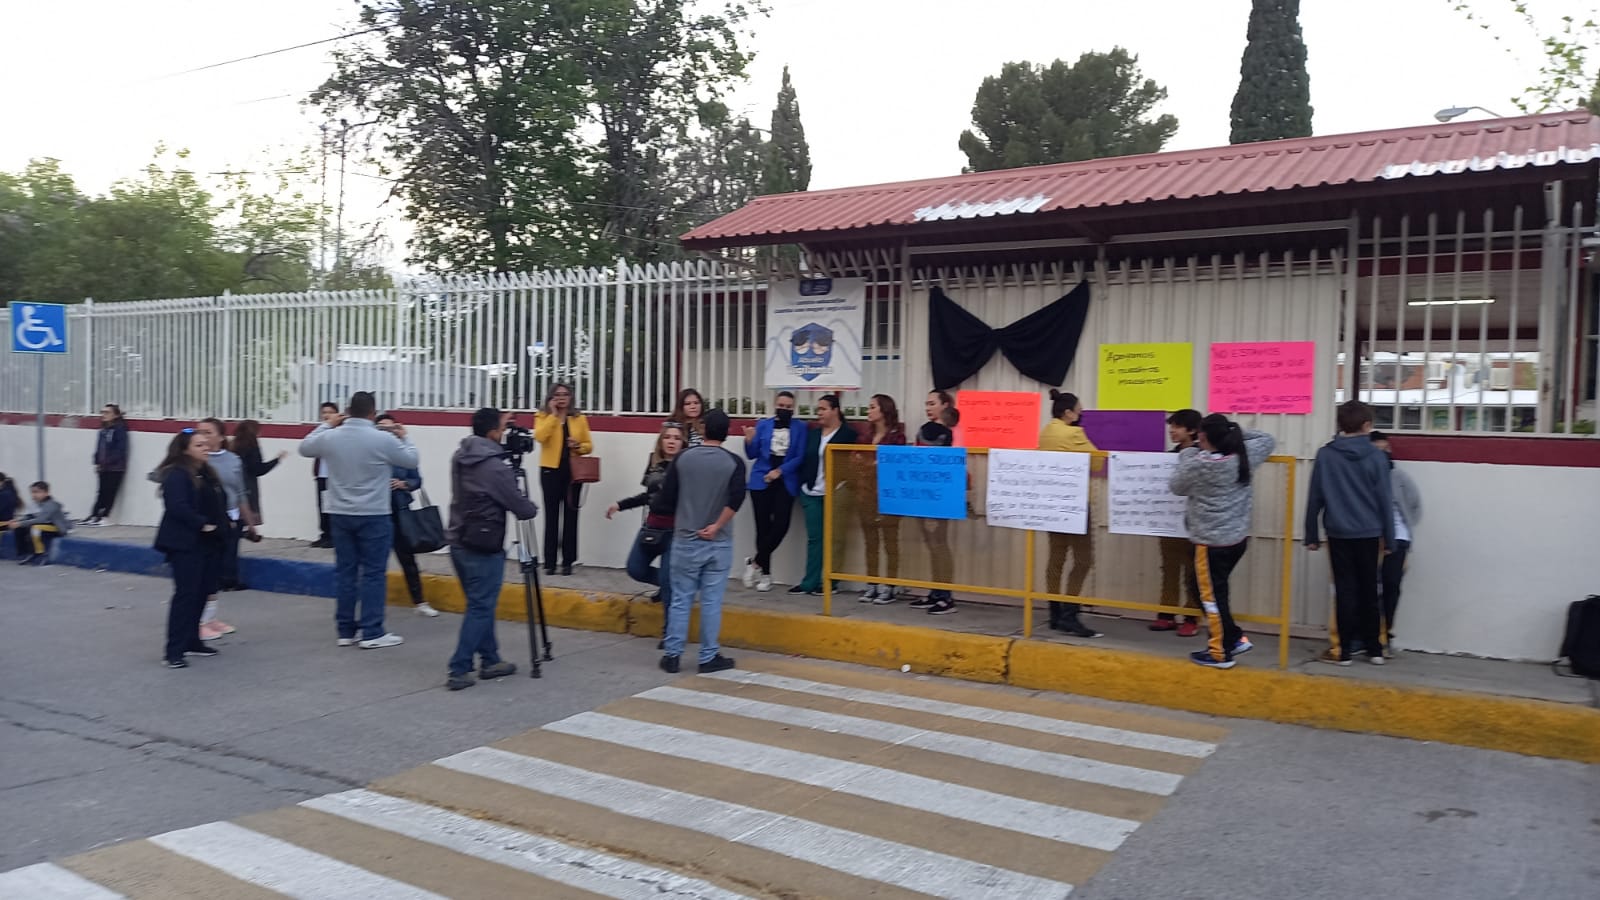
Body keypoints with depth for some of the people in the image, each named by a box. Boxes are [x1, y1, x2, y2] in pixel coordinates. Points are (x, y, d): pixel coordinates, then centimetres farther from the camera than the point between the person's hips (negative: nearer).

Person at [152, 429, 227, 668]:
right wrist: (202, 524, -20)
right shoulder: (176, 474, -12)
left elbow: (220, 502, 18)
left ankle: (191, 640, 24)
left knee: (201, 592, 13)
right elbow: (177, 507, -23)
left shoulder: (208, 473, 14)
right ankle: (173, 650, -4)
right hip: (185, 543, -9)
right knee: (186, 594, -9)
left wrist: (222, 524, 3)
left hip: (208, 543, 9)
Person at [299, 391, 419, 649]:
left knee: (345, 572, 11)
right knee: (373, 573, 0)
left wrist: (327, 425, 28)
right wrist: (404, 437, 18)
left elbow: (305, 447, 19)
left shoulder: (330, 437, -1)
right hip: (374, 516, -5)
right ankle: (372, 633, 2)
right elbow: (412, 460, 0)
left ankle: (345, 631, 17)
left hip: (340, 515, 5)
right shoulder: (384, 439, -13)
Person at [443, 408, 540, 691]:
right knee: (481, 607, -1)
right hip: (483, 547, -8)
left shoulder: (459, 457, 5)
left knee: (480, 604, 16)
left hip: (458, 541, 8)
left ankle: (489, 661, 23)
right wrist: (533, 509, 14)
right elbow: (522, 508, -12)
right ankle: (458, 671, -2)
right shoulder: (495, 466, -18)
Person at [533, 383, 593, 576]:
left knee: (570, 516, 3)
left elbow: (589, 445, 12)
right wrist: (553, 414, -13)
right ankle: (549, 562, 4)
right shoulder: (543, 416, 3)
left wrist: (579, 446, -10)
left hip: (573, 471, 2)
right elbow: (539, 437, -17)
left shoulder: (579, 418, 9)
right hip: (551, 471, -2)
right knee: (551, 516, -1)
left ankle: (568, 562, 8)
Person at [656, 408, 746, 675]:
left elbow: (666, 498, 1)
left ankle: (671, 655, 12)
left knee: (680, 599, 8)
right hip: (719, 543, -1)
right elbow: (736, 499, -18)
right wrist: (716, 526, -11)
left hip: (685, 539, 1)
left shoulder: (683, 458, 0)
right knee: (711, 601, 4)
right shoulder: (734, 462, -4)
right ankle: (709, 658, 10)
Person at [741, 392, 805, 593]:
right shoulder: (763, 425, 7)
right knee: (763, 527, 1)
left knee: (781, 525, -11)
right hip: (761, 481, 0)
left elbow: (800, 457, -1)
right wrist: (749, 441, -14)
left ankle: (755, 562, 8)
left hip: (785, 483, 0)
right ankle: (765, 573, 12)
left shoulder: (800, 427, 4)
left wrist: (780, 470, -11)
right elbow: (752, 455, 6)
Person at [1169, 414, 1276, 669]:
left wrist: (1188, 454, 9)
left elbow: (1176, 487, 1)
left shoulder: (1196, 465, -17)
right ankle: (1236, 638, 20)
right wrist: (1235, 433, 11)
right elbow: (1268, 439, 17)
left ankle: (1221, 653, 12)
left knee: (1211, 595, 5)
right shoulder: (1243, 457, -2)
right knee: (1203, 588, 20)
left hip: (1211, 542, -7)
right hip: (1239, 539, 7)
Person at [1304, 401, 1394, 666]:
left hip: (1339, 533, 0)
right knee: (1368, 591, 12)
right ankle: (1374, 649, 19)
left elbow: (1314, 498, 0)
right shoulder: (1376, 456, -3)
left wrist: (1312, 535, 8)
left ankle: (1343, 650, 6)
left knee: (1345, 591, 5)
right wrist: (1389, 538, 7)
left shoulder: (1325, 454, -2)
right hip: (1369, 534, 0)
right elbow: (1385, 501, -1)